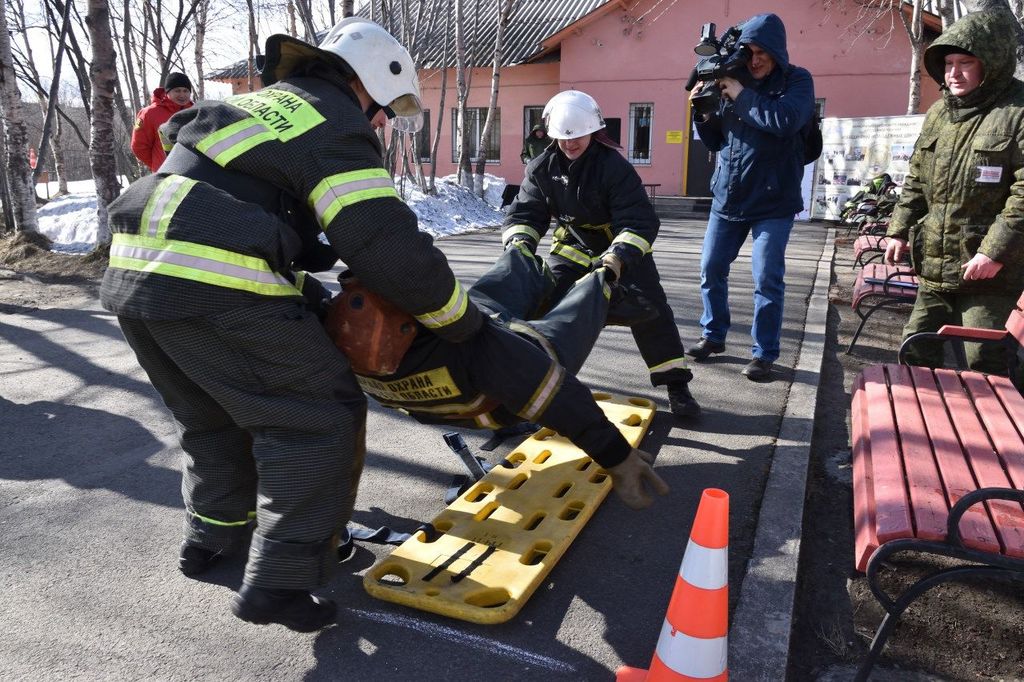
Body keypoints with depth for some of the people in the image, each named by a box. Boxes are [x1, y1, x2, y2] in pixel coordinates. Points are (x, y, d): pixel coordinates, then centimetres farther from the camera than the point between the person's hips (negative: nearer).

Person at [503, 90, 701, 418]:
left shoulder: (614, 166, -27)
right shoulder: (542, 167, -12)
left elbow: (640, 222, -31)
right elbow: (524, 212, -11)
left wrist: (618, 257, -48)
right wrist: (520, 243, -33)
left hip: (623, 249, -3)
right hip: (572, 247, 4)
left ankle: (677, 385, 0)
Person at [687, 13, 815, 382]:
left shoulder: (797, 80, -3)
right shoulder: (733, 82, 8)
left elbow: (785, 120, -24)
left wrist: (740, 95, -19)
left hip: (773, 201, -5)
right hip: (727, 197, 5)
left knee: (767, 279, -5)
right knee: (711, 269, 8)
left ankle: (763, 353, 5)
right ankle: (713, 335, 25)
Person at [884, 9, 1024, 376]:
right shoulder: (938, 113, 11)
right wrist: (900, 229, 11)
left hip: (989, 270, -7)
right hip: (934, 264, 7)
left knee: (983, 361, -3)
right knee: (917, 349, 15)